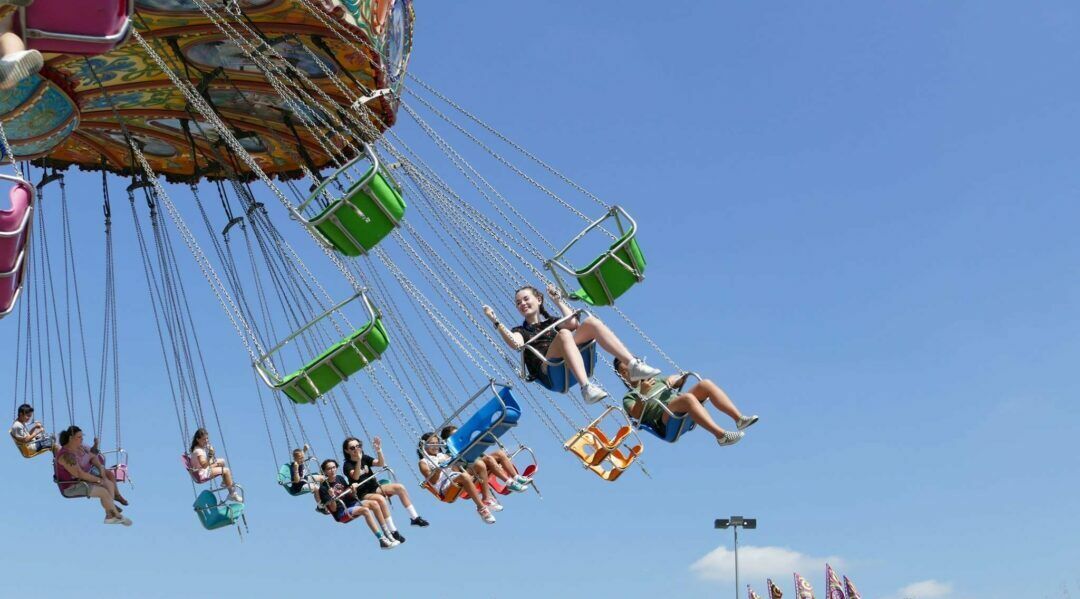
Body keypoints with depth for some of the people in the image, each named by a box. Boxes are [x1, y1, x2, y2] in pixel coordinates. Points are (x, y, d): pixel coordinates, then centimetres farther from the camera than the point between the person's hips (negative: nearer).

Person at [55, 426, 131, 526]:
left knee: (110, 484, -3)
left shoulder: (80, 447, 0)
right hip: (72, 486, -9)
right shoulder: (66, 455, -29)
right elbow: (79, 474, -30)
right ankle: (118, 515, 2)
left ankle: (109, 516, 1)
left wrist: (101, 468, -6)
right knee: (104, 492, -18)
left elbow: (93, 457, 11)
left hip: (84, 477, 9)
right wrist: (98, 480, -20)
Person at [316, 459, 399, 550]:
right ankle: (382, 540, -33)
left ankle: (387, 534, -14)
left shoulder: (340, 478, 8)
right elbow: (333, 509, -13)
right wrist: (332, 497, -31)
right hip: (341, 512, -6)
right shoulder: (323, 488, -10)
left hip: (351, 504, 6)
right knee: (365, 510, -30)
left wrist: (353, 490, -7)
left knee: (373, 503, -18)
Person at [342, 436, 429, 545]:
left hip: (375, 487, 6)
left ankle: (414, 518, -6)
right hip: (363, 495, -6)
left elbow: (381, 464, -5)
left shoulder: (365, 458, 6)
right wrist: (358, 460, -42)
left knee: (400, 487, -12)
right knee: (381, 499, -36)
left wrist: (379, 450, -20)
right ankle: (393, 532, -31)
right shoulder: (348, 465, -10)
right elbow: (355, 476, -30)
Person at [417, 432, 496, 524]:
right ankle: (481, 507, -39)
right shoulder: (424, 462, 11)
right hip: (445, 487, -6)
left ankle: (486, 499, -22)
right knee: (464, 477, -38)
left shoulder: (443, 456, 27)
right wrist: (438, 469, -20)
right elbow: (432, 481, -4)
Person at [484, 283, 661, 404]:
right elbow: (516, 344, -3)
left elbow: (573, 323, 10)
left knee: (591, 322, -19)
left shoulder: (552, 322, 33)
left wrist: (558, 300, 16)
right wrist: (496, 321, -5)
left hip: (575, 362, 4)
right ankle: (586, 388, -55)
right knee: (564, 334, -34)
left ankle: (633, 365, -33)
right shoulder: (520, 330, 24)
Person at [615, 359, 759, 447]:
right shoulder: (629, 397, 16)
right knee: (687, 397, -36)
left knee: (705, 384, -16)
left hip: (685, 411, 7)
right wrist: (642, 393, -17)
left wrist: (675, 378, 8)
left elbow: (680, 382, 30)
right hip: (665, 421, -7)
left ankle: (739, 418, -26)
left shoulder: (656, 380, 35)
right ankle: (721, 435, -47)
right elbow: (636, 414, -4)